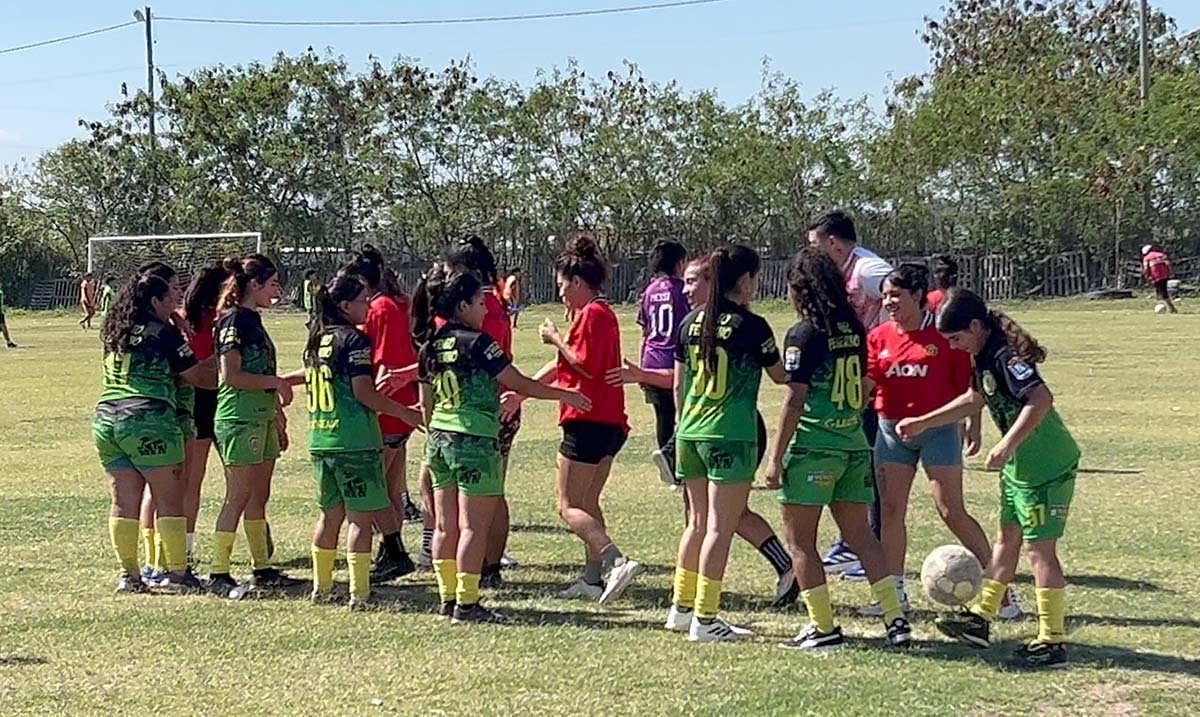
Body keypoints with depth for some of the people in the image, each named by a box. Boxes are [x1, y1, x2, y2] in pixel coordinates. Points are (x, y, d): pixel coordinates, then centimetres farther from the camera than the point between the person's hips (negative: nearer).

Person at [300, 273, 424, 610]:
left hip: (320, 440, 8)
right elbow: (364, 393, -15)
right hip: (355, 441, -8)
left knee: (331, 515, 17)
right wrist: (406, 413, -8)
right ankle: (359, 593, -4)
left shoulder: (317, 340, 11)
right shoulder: (354, 340, -11)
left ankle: (321, 586, 24)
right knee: (361, 517, -3)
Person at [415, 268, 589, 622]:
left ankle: (448, 598, 15)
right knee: (474, 526, -4)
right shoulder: (477, 343, -13)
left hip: (439, 439, 8)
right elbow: (520, 384, -8)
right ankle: (466, 603, -4)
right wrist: (564, 395, 2)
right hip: (474, 440, -8)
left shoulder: (432, 346, 9)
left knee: (445, 526, 10)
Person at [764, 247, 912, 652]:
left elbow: (795, 401, -14)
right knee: (860, 534, 12)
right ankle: (896, 620, 7)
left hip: (812, 449, -7)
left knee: (801, 540, 5)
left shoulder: (804, 334, -12)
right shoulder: (854, 330, 8)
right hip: (854, 444, 7)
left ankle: (824, 629, 6)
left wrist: (776, 458, -11)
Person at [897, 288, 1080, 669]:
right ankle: (981, 618, 28)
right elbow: (974, 399, 25)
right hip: (1020, 465, 10)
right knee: (1008, 537, 18)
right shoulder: (984, 356, 9)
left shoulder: (1004, 355, -21)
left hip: (1046, 466, -10)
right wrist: (923, 423, 25)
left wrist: (1007, 445, -33)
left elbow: (1041, 399, -32)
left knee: (1040, 548, -6)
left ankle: (1052, 642, 0)